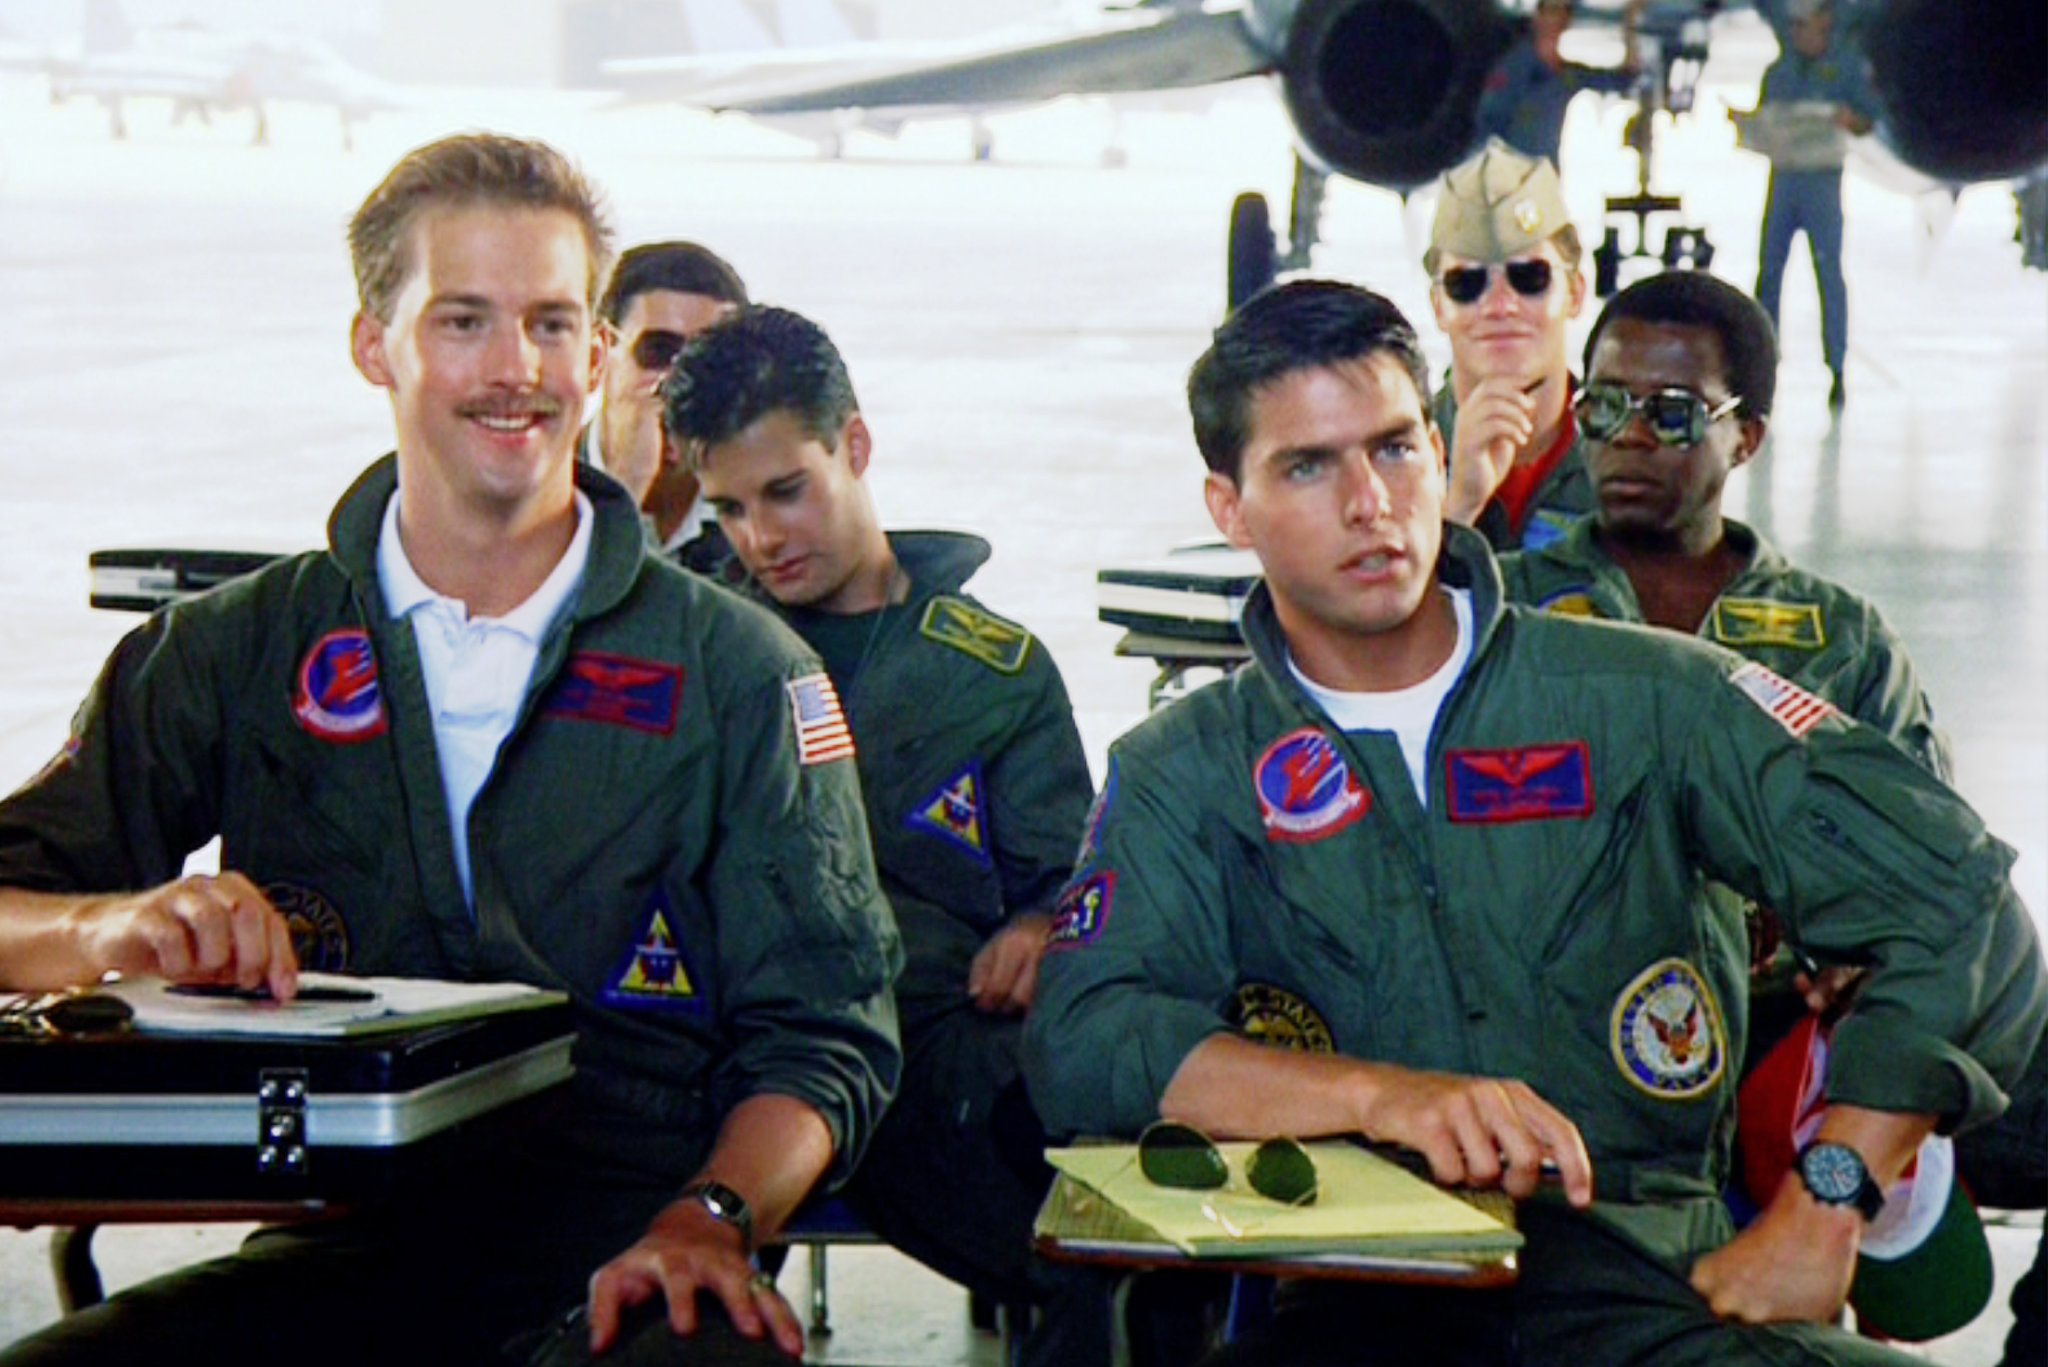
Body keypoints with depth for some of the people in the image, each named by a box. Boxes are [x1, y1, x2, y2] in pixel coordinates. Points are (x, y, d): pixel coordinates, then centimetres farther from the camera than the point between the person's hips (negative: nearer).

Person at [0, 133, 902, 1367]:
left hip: (628, 1263, -2)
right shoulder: (234, 654, 12)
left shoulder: (743, 674, 8)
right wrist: (136, 925, -19)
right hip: (335, 1252, 2)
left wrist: (708, 1221, -17)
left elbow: (824, 1033, 3)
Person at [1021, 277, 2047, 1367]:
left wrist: (1820, 1212, -7)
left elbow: (1957, 897, 3)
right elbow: (1080, 1040, -6)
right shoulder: (1182, 775, 11)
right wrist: (1381, 1095, -21)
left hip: (1640, 1276, 0)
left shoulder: (1644, 698, 8)